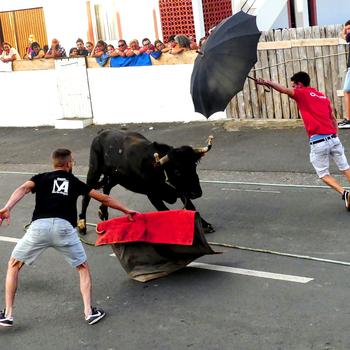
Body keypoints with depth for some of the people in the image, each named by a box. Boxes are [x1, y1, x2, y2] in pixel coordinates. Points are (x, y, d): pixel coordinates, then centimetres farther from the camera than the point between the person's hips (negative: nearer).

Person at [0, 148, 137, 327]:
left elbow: (23, 189, 2)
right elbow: (104, 199, 31)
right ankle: (89, 312, 12)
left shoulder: (41, 178, 24)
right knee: (83, 268, 22)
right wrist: (126, 210, 44)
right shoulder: (75, 182, 26)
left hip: (39, 226, 0)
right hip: (64, 227, 0)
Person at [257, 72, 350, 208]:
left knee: (324, 174, 8)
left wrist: (266, 82, -12)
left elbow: (283, 89, -11)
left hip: (318, 142, -5)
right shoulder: (324, 97, 20)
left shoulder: (302, 94, 1)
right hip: (333, 138, 5)